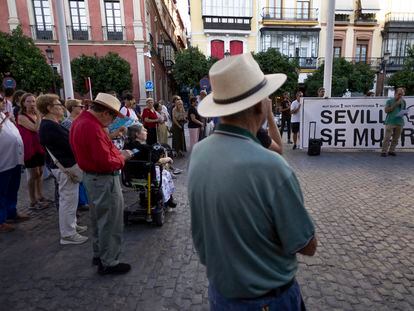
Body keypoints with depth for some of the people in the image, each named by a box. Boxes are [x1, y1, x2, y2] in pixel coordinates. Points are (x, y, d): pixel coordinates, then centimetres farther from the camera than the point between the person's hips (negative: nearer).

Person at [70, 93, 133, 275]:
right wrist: (122, 157, -10)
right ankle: (108, 263, 18)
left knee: (98, 219, 23)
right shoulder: (93, 128, -27)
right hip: (104, 180, -11)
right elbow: (106, 162, -28)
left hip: (91, 176, 11)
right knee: (110, 223, 4)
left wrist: (115, 151, 3)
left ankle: (99, 254, 38)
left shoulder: (80, 121, 6)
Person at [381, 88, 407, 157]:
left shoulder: (403, 102, 15)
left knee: (395, 138, 5)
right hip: (390, 122, -4)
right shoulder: (390, 101, 4)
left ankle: (391, 151, 14)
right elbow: (386, 110, -5)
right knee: (387, 138, -9)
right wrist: (396, 104, -10)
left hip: (399, 122, 4)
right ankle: (384, 151, -6)